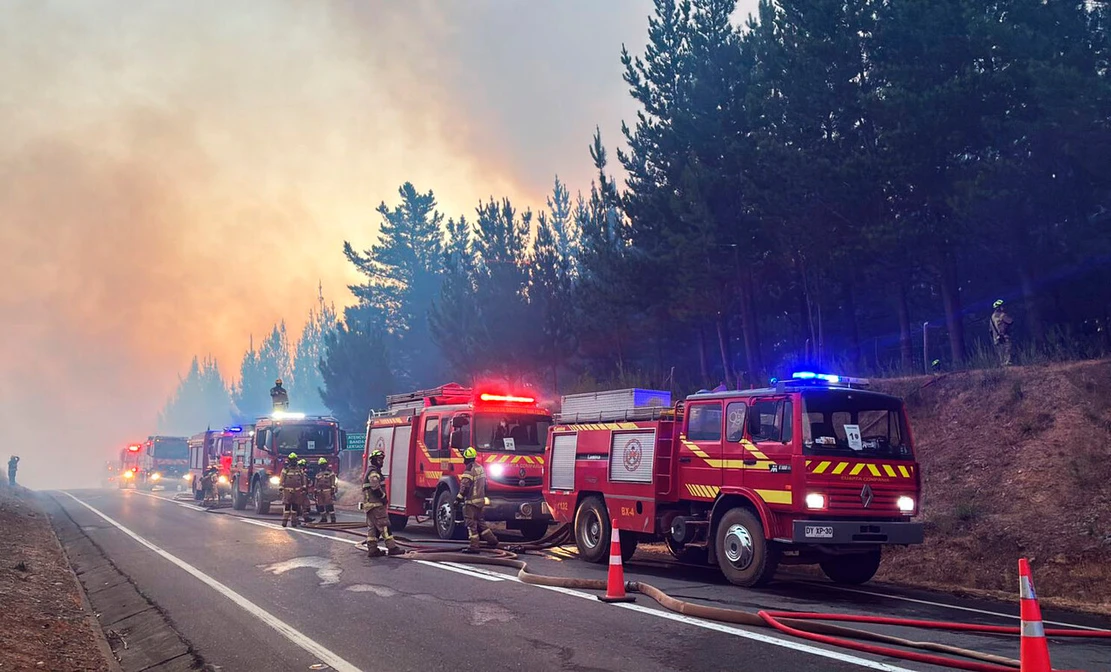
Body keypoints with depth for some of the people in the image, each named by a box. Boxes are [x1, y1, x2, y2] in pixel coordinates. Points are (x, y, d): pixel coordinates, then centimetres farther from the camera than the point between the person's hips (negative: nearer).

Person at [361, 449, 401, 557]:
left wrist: (383, 498, 21)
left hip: (369, 504, 11)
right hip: (375, 504, -11)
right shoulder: (373, 472, -12)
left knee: (372, 527, 9)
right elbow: (376, 488, -22)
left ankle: (372, 549, 11)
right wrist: (384, 497, -12)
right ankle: (391, 547, -13)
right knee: (384, 525, -11)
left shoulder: (371, 471, 22)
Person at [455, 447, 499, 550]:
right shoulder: (480, 468, 12)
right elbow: (484, 485, 19)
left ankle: (474, 546, -5)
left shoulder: (469, 470, -16)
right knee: (480, 522, 19)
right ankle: (492, 540, 21)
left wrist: (458, 498, -14)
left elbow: (465, 487, -20)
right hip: (480, 500, 9)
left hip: (471, 500, -9)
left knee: (471, 524, -4)